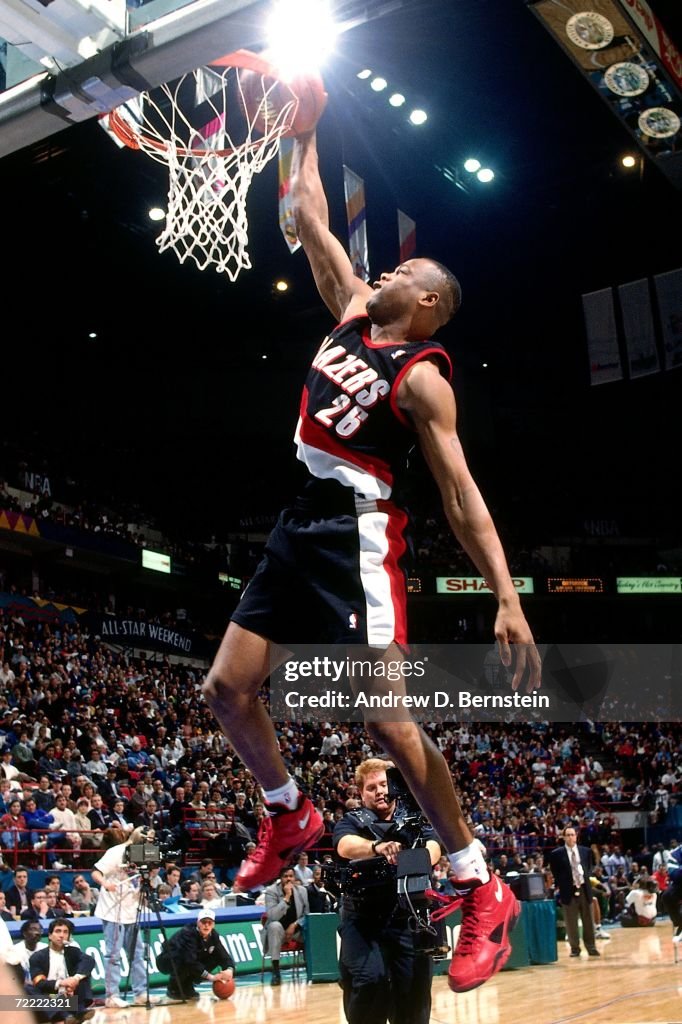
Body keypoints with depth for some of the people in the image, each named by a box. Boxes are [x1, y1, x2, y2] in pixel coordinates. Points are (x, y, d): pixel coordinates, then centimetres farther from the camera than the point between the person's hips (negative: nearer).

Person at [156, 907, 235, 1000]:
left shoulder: (213, 935, -11)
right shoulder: (188, 933, -30)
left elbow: (223, 956, -13)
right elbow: (190, 961, -40)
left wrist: (229, 969, -35)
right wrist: (210, 976, -44)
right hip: (166, 961, -6)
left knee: (215, 958, -12)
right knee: (184, 961, -37)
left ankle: (186, 986, 2)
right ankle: (174, 988, -9)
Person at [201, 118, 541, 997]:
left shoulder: (421, 375, -8)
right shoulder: (355, 313, 13)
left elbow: (460, 493, -15)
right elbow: (310, 220, 24)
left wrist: (508, 598, -22)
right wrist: (304, 137, 27)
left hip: (358, 536, -8)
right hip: (300, 526, 8)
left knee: (386, 721, -12)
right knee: (226, 690, 7)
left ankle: (483, 891, 2)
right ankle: (291, 818, 30)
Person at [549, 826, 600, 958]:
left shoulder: (586, 851, 6)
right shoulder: (556, 854, -3)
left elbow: (589, 867, 16)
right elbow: (555, 874, 3)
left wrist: (586, 878, 2)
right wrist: (562, 887, -2)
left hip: (584, 888, 3)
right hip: (568, 890, -2)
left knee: (588, 920, 7)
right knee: (571, 922, 2)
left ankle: (591, 947, 16)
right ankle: (575, 948, 12)